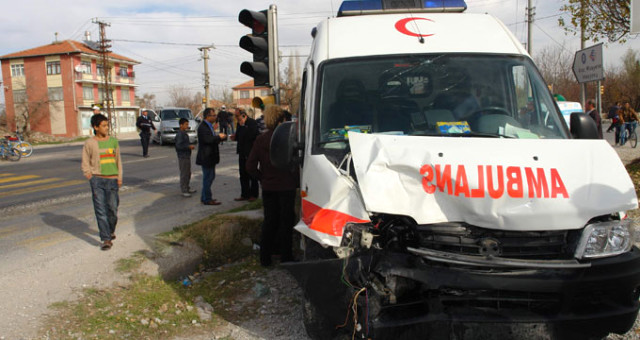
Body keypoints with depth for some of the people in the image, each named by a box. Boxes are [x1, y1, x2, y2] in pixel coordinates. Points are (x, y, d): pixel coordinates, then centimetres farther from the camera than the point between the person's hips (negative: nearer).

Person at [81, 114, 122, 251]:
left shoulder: (113, 141, 8)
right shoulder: (89, 143, 1)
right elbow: (85, 164, 6)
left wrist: (119, 177, 7)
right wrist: (90, 177, -5)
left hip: (112, 179, 2)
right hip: (97, 179, -2)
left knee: (112, 208, 7)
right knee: (100, 210, -5)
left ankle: (111, 231, 32)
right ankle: (105, 239, -2)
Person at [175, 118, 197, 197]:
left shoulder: (184, 134, 14)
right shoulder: (179, 134, -17)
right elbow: (179, 146, -24)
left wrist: (190, 146, 9)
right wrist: (189, 147, -21)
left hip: (187, 156, 10)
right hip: (183, 157, -10)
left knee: (188, 173, 17)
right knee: (184, 174, -5)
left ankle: (187, 188, 28)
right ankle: (184, 191, 1)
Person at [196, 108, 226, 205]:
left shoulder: (209, 126, 15)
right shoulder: (202, 127, -18)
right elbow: (208, 139, -31)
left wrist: (220, 136, 2)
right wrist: (219, 137, -19)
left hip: (210, 157, 11)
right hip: (206, 157, -11)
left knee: (210, 176, 17)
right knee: (208, 178, -3)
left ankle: (204, 197, 28)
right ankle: (207, 199, 6)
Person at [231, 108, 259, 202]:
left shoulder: (252, 122, -13)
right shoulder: (240, 123, 11)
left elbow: (250, 136, -25)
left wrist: (243, 125, -19)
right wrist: (235, 137, 1)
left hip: (250, 152, -8)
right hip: (242, 152, 8)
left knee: (252, 174, 3)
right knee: (243, 174, 11)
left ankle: (253, 195, 13)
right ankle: (244, 194, 18)